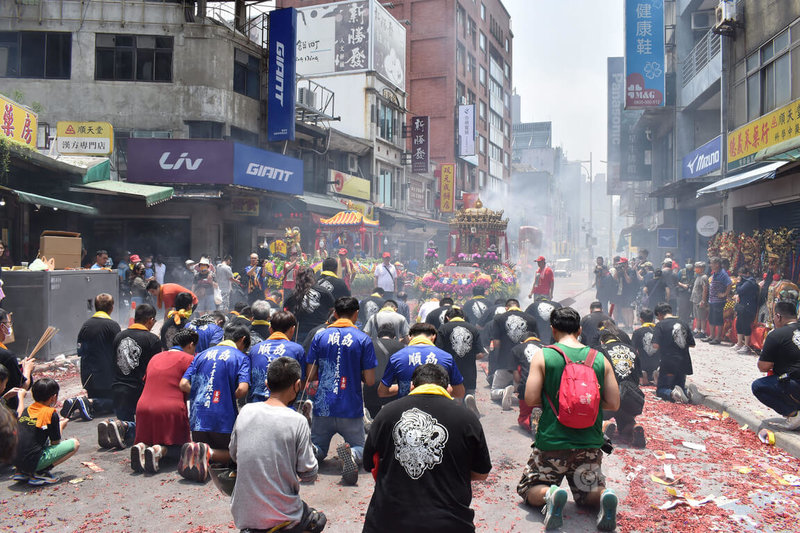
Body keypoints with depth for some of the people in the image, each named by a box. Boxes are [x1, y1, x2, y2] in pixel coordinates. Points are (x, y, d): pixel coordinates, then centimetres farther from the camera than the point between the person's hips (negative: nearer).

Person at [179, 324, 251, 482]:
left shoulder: (201, 355, 13)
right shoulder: (241, 358, 0)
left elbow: (183, 384, 3)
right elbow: (242, 389, -15)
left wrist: (201, 395, 15)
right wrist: (230, 398, 5)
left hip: (198, 418, 4)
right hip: (224, 420, -4)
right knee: (234, 454, 16)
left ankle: (196, 451, -13)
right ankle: (209, 453, -16)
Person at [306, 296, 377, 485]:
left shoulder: (320, 336, 2)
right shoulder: (363, 339, -4)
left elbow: (310, 375, 3)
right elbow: (370, 381, -6)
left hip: (323, 407, 2)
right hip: (351, 409, -2)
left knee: (318, 449, 20)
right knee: (360, 448, 16)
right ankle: (351, 454, -20)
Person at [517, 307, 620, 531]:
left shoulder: (543, 355, -6)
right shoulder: (600, 359, 2)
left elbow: (531, 399, -11)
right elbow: (614, 404, 2)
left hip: (552, 442, -3)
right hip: (590, 444, 3)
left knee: (528, 489, 17)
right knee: (587, 493, 24)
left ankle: (549, 495, -16)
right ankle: (604, 497, -10)